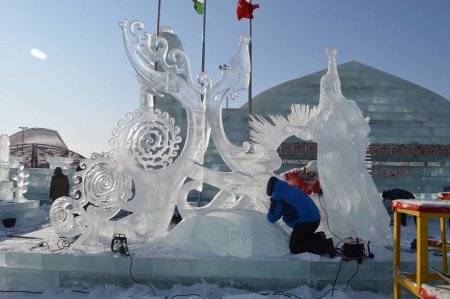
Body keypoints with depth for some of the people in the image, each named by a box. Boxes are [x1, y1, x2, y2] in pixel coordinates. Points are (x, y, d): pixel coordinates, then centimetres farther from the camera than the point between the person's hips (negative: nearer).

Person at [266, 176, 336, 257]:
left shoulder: (276, 196, -2)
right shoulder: (293, 188, 23)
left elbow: (272, 219, 2)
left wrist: (269, 214, 24)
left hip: (304, 222, -9)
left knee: (294, 248, -2)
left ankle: (326, 245, -12)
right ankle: (318, 236, 5)